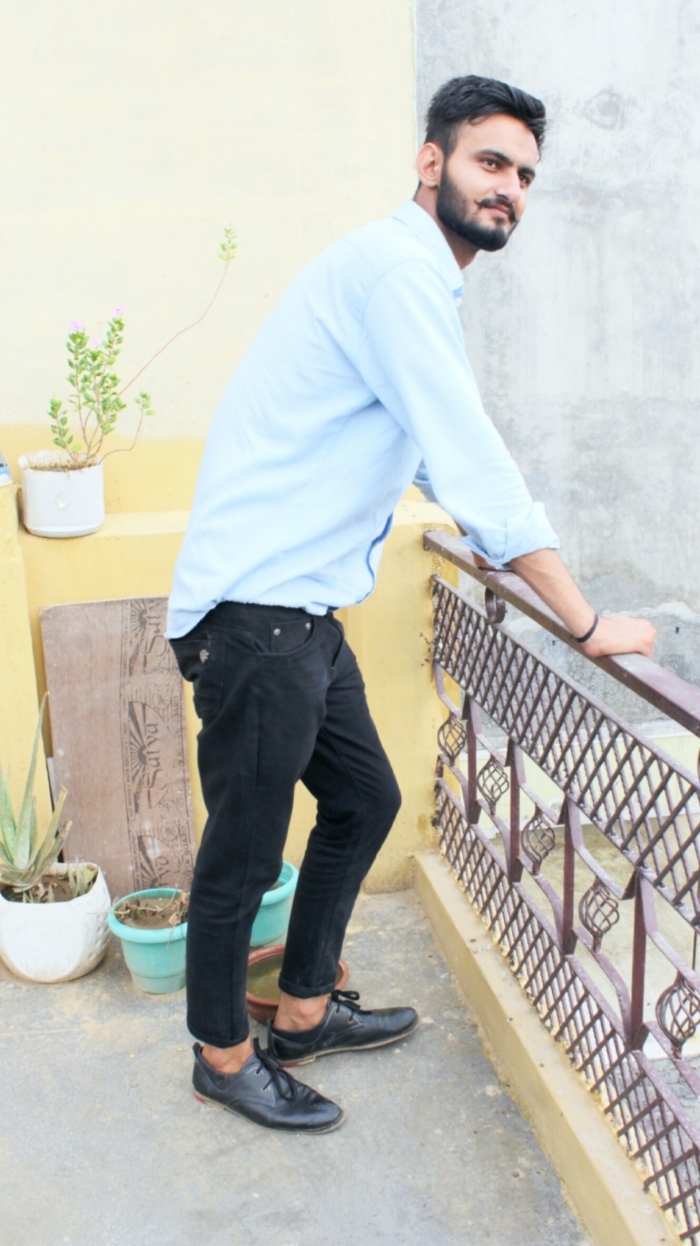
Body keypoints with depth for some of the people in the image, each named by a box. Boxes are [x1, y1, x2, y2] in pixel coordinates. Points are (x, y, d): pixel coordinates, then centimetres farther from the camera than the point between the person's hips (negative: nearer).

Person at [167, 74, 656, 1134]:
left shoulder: (424, 289, 18)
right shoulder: (394, 265, -15)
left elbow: (445, 459, 29)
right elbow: (473, 460, -21)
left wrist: (518, 553, 27)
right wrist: (588, 625, -17)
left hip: (304, 611, 10)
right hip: (254, 612, -10)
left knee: (365, 800, 19)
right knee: (246, 851, 5)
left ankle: (307, 1011, 37)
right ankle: (223, 1054, 27)